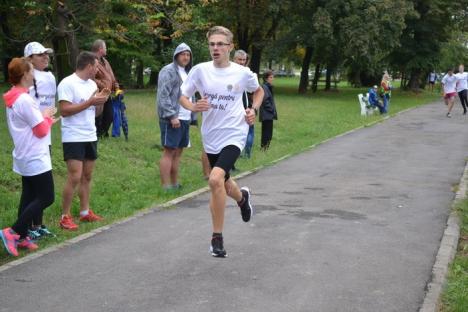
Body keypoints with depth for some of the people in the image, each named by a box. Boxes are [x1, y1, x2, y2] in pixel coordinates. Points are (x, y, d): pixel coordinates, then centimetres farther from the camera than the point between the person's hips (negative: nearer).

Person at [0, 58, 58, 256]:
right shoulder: (25, 100, -21)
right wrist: (46, 117, 1)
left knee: (29, 196, 13)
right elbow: (41, 131, -17)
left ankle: (22, 236, 14)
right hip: (35, 158, -10)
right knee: (46, 198, -4)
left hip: (24, 157, 10)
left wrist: (44, 118, 6)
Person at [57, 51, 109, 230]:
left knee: (87, 176, 12)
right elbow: (64, 110, -20)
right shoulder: (67, 83, -13)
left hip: (90, 137, 8)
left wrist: (101, 101, -4)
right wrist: (90, 102, -21)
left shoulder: (92, 84, 11)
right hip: (74, 138, -8)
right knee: (74, 178, -11)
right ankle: (65, 217, -3)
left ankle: (85, 212, 20)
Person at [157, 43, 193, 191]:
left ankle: (175, 184, 20)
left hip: (185, 119, 9)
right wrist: (172, 116, -21)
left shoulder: (187, 72, 18)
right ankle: (166, 186, -5)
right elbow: (163, 95, -17)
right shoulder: (169, 71, -9)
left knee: (178, 151, 12)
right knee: (169, 151, -6)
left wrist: (191, 115, 17)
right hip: (172, 120, -9)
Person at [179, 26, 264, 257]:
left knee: (215, 179, -25)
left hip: (233, 135, -4)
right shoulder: (200, 70, -5)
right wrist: (193, 107, -18)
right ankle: (242, 197, 58)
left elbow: (259, 91, 14)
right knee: (223, 183, 20)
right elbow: (182, 96, 3)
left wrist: (253, 110, -3)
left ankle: (217, 237, -12)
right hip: (211, 137, 4)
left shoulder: (242, 73, -6)